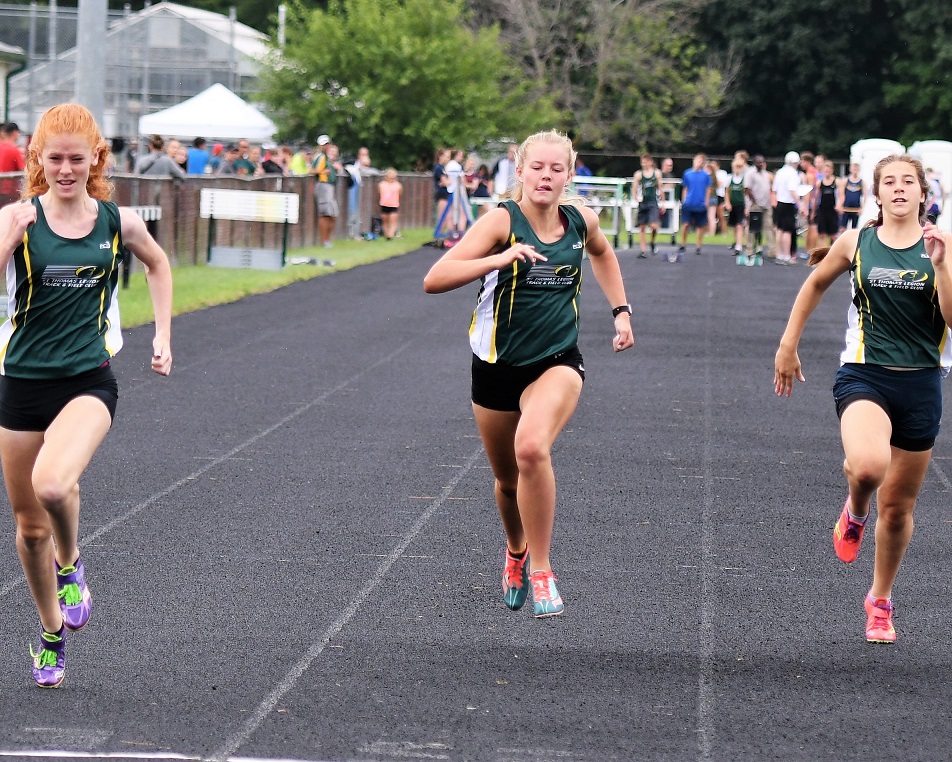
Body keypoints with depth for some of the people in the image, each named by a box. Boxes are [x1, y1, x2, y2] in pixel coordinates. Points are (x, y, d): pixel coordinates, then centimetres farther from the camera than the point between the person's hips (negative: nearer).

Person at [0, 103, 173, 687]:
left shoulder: (118, 221, 0)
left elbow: (158, 265, 21)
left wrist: (163, 336, 17)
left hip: (89, 381, -1)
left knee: (53, 484, -30)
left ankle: (71, 567, 2)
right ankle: (52, 633, 34)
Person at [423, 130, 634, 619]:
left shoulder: (580, 219, -2)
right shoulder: (502, 221, -15)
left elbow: (602, 253, 25)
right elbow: (434, 280, -26)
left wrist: (621, 310, 17)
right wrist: (500, 259, -36)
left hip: (557, 362, 0)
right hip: (497, 365, 0)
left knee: (532, 448, -29)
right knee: (507, 479, 15)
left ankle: (540, 569, -15)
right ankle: (516, 551, 49)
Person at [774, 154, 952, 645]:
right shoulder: (856, 243, 0)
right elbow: (815, 285, 17)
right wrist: (788, 345, 17)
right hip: (864, 376, -1)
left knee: (898, 505, 11)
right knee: (867, 465, -33)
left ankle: (880, 601, 34)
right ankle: (855, 511, 4)